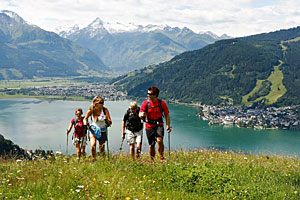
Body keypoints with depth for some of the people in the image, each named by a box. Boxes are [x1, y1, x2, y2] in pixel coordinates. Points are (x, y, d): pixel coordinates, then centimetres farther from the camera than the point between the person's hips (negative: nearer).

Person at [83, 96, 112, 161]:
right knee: (93, 145, -21)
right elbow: (85, 119, 6)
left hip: (102, 131, 1)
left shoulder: (105, 110, -12)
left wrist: (107, 120, -31)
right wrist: (85, 122, -15)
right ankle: (94, 160, -2)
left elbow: (110, 123, -10)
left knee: (102, 148, 5)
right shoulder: (91, 110, -11)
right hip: (93, 130, -1)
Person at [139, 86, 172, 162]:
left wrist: (168, 126, -4)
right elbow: (140, 114, -6)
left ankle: (161, 156, -3)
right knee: (151, 145, 4)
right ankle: (152, 160, 25)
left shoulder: (162, 103, -4)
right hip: (149, 126, 1)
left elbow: (167, 115, 4)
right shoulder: (145, 103, -4)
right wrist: (142, 115, -30)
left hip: (159, 125, -1)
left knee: (159, 140, -25)